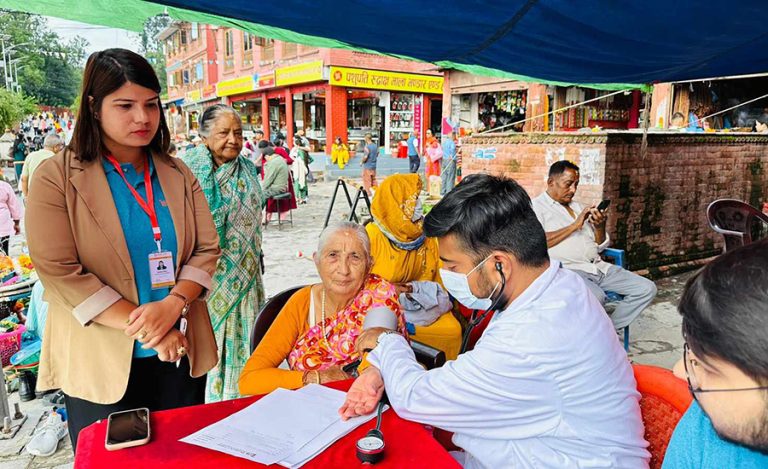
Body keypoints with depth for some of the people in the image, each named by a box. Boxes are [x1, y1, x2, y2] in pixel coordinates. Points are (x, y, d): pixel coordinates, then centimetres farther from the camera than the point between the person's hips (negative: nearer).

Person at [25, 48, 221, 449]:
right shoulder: (57, 177, -6)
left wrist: (172, 305, -17)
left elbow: (207, 250, 1)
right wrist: (144, 327, -18)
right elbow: (58, 273, -13)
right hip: (101, 363, -3)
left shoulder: (178, 175, 5)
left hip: (182, 356, 4)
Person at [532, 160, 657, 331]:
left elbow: (600, 246, 19)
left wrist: (600, 227, -3)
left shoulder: (577, 206, 22)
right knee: (595, 297, -35)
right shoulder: (537, 206, 1)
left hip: (598, 266, 8)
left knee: (647, 289, -4)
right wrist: (574, 225, -12)